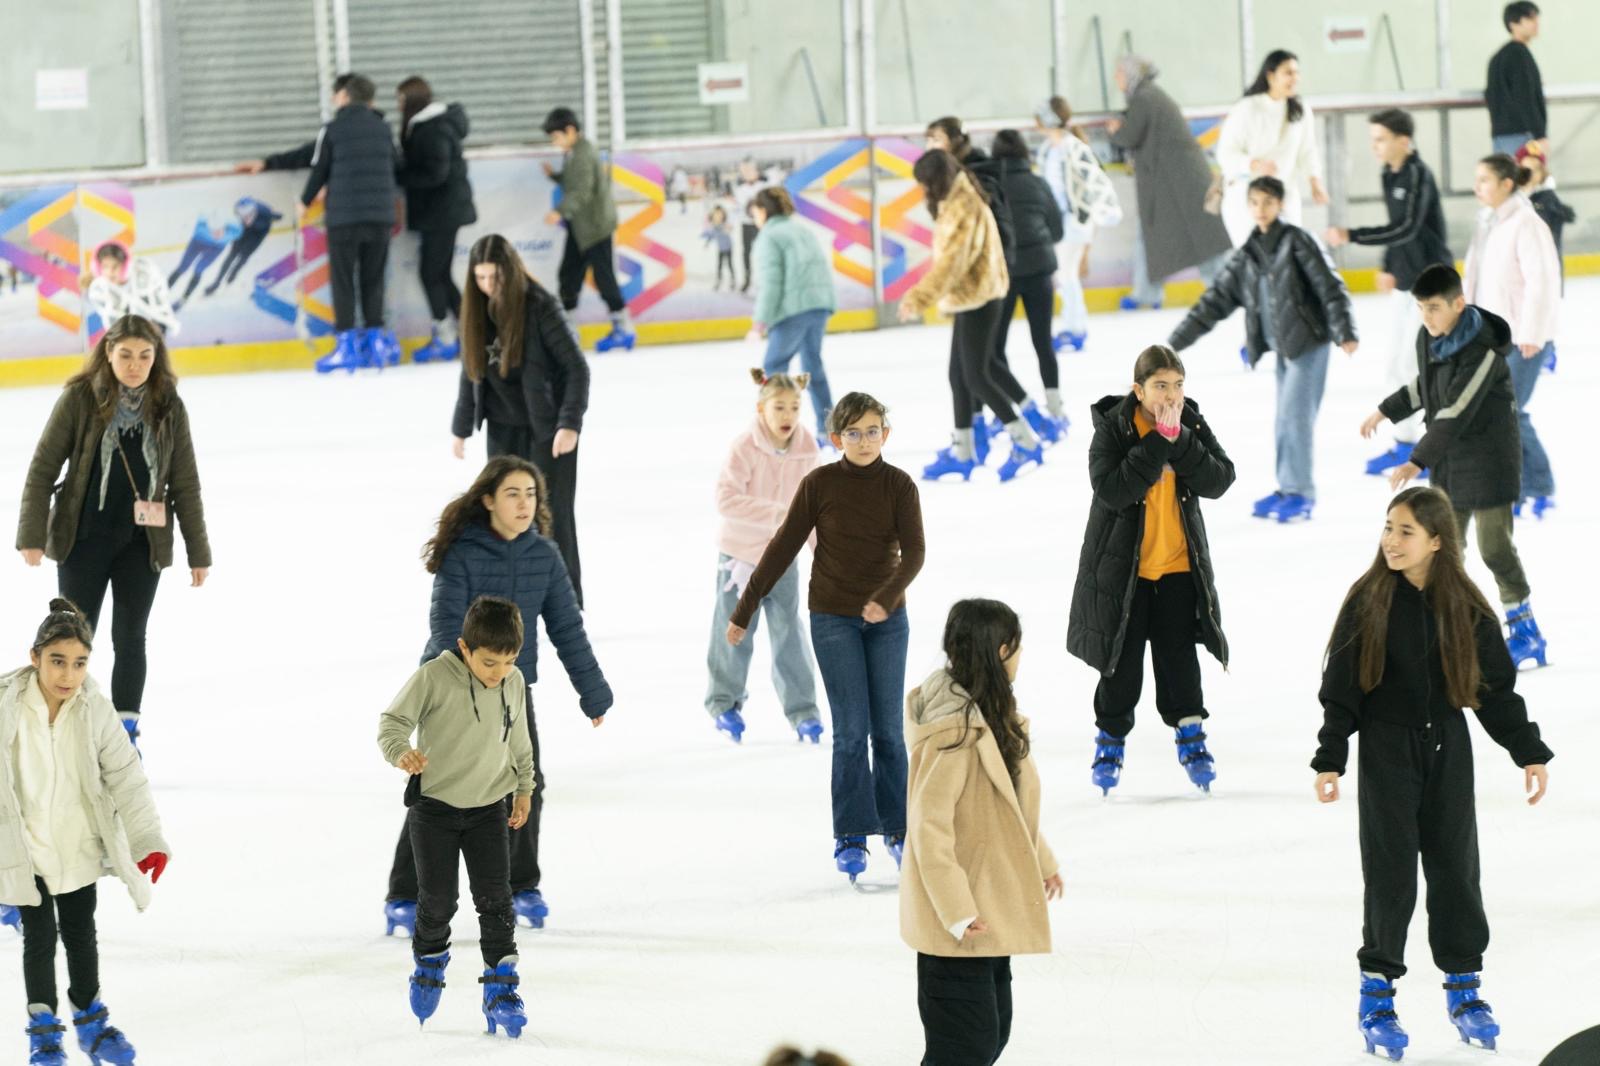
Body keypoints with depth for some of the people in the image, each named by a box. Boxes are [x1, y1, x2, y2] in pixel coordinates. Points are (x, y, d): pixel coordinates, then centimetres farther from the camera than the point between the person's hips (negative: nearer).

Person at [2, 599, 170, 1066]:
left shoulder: (94, 709, -13)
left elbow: (124, 775, -8)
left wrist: (148, 838, -15)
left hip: (79, 848, 2)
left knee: (81, 936, 15)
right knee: (40, 940, 6)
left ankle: (90, 1020, 34)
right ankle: (43, 1027, 25)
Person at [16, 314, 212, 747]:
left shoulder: (169, 407, -2)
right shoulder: (80, 399, -9)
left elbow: (185, 484, 4)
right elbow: (43, 468, -5)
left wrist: (198, 552, 5)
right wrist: (31, 534, -10)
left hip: (142, 544, 2)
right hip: (83, 538, -2)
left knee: (131, 639, 7)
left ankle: (126, 737, 16)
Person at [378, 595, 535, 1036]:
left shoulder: (513, 683, -3)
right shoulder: (434, 677, -18)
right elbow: (394, 720, -16)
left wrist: (523, 788, 18)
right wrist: (401, 752, -36)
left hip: (489, 807, 3)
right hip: (434, 804, -3)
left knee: (495, 898, -3)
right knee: (437, 899, 5)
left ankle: (501, 989, 4)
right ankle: (429, 963, 33)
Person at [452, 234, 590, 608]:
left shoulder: (540, 306, -17)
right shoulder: (478, 310, 0)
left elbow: (577, 367, -14)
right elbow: (471, 371, 11)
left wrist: (570, 424, -20)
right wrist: (462, 428, 14)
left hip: (547, 425, -5)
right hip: (504, 427, 5)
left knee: (552, 513, -1)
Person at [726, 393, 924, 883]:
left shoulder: (899, 486, -4)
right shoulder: (819, 484, -6)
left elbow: (913, 553, -12)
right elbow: (783, 548, -2)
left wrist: (887, 598, -30)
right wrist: (745, 610, 0)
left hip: (887, 618, 1)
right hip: (833, 618, -1)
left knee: (888, 730, 5)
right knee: (851, 730, -6)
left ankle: (896, 827, 17)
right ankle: (851, 835, 1)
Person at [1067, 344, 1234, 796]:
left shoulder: (1192, 424, -1)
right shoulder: (1113, 428, -12)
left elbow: (1219, 480, -12)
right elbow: (1111, 488, -26)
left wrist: (1179, 440, -22)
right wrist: (1157, 442, -27)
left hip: (1179, 563, 3)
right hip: (1122, 566, -3)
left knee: (1179, 656, 8)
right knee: (1123, 660, 6)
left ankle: (1190, 735, 21)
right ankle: (1110, 738, 21)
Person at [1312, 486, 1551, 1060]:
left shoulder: (1466, 608, -2)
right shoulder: (1369, 601, -7)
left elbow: (1498, 686, 5)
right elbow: (1341, 686, -5)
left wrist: (1530, 752, 4)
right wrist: (1329, 760, -9)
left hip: (1448, 747, 2)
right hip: (1386, 749, -2)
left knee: (1455, 864, 6)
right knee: (1391, 869, -3)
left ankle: (1463, 986, 18)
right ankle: (1377, 991, 7)